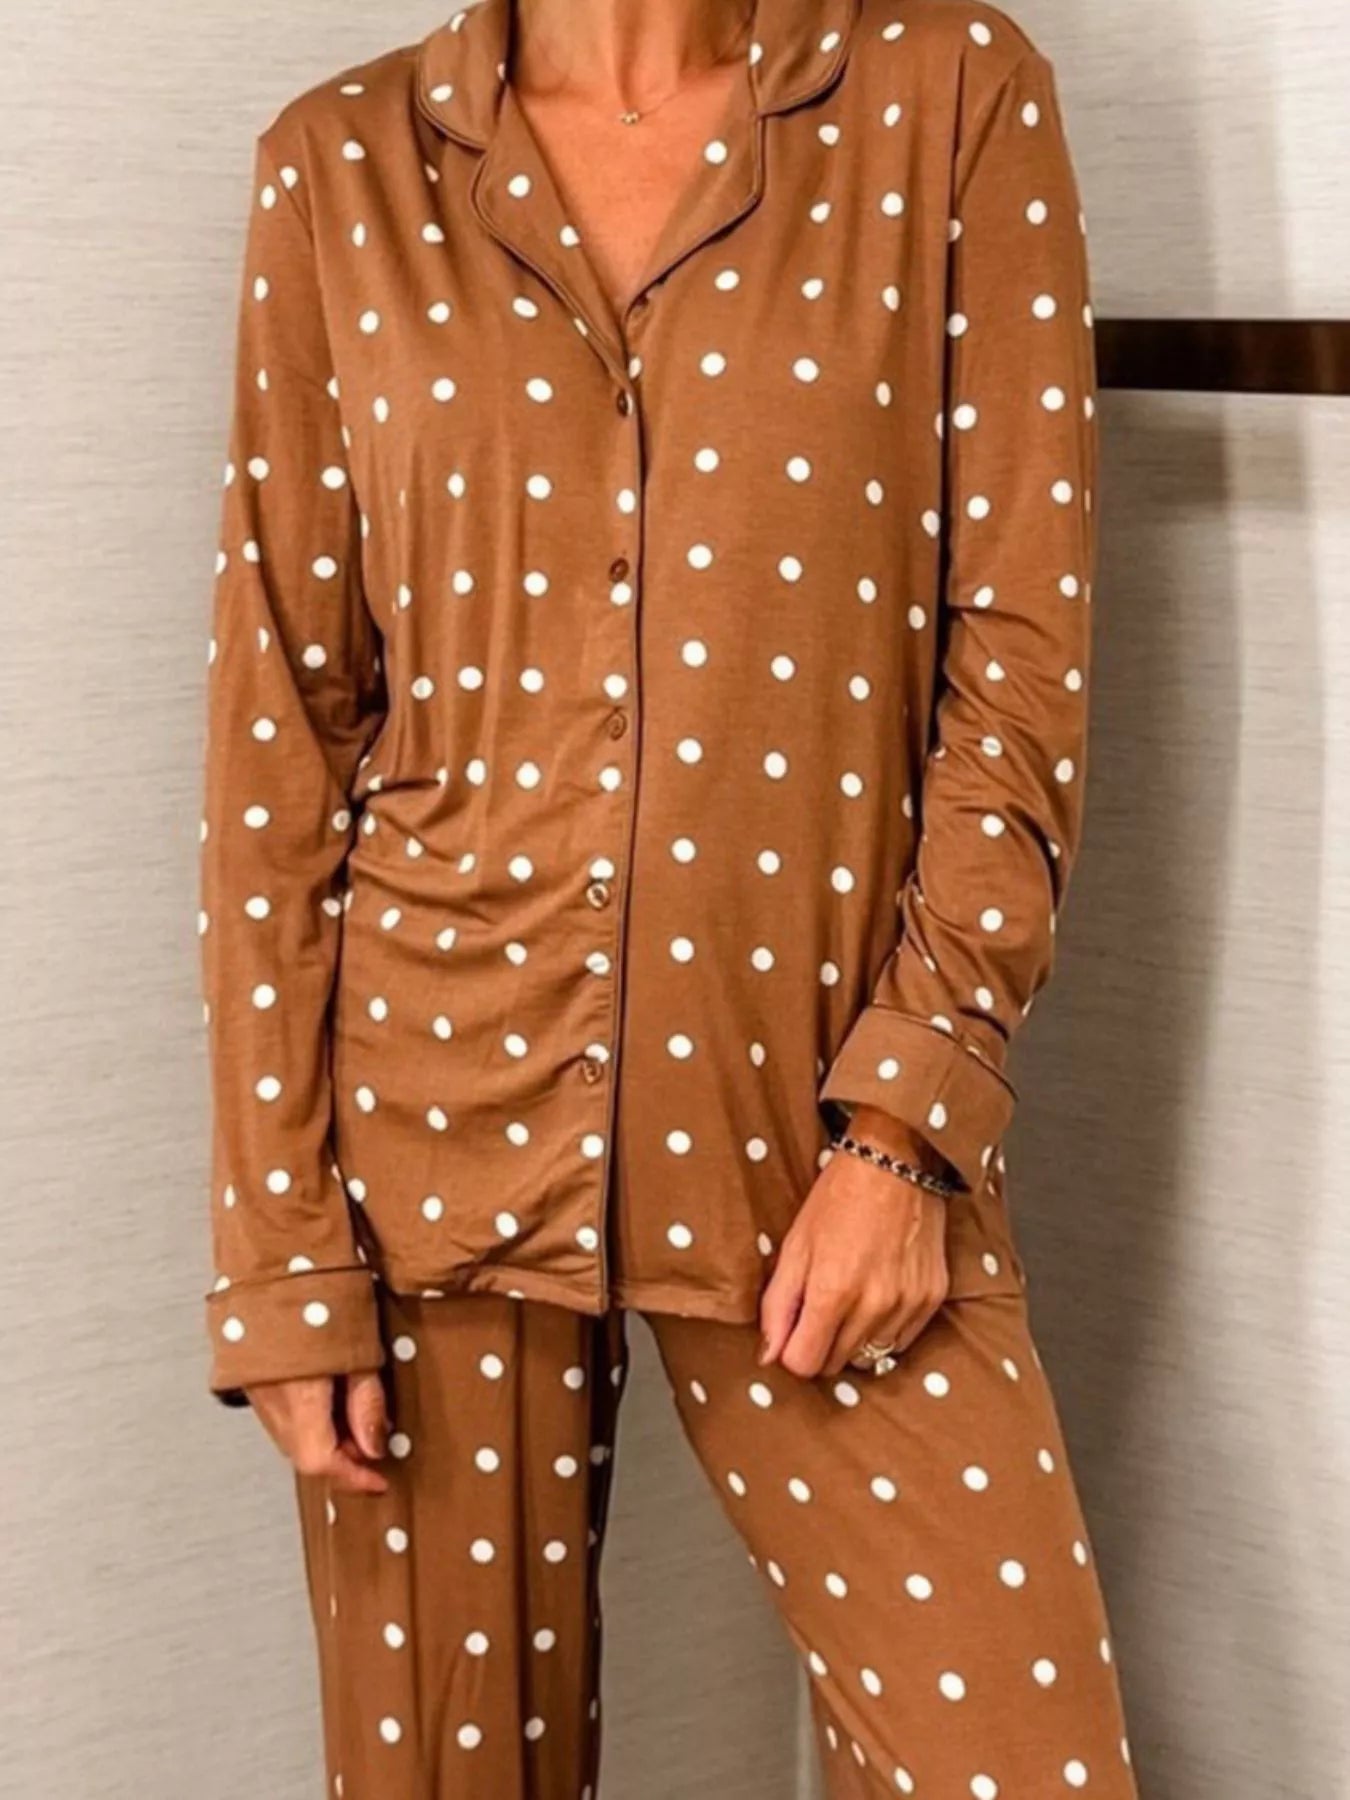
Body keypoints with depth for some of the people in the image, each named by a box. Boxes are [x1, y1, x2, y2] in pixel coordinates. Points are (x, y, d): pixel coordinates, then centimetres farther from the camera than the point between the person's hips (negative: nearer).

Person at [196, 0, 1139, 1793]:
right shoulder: (340, 166, 3)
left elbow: (1024, 654, -2)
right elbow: (276, 734, 2)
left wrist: (908, 1121, -9)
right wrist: (282, 1244, -2)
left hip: (814, 1115, 0)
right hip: (441, 1107, 1)